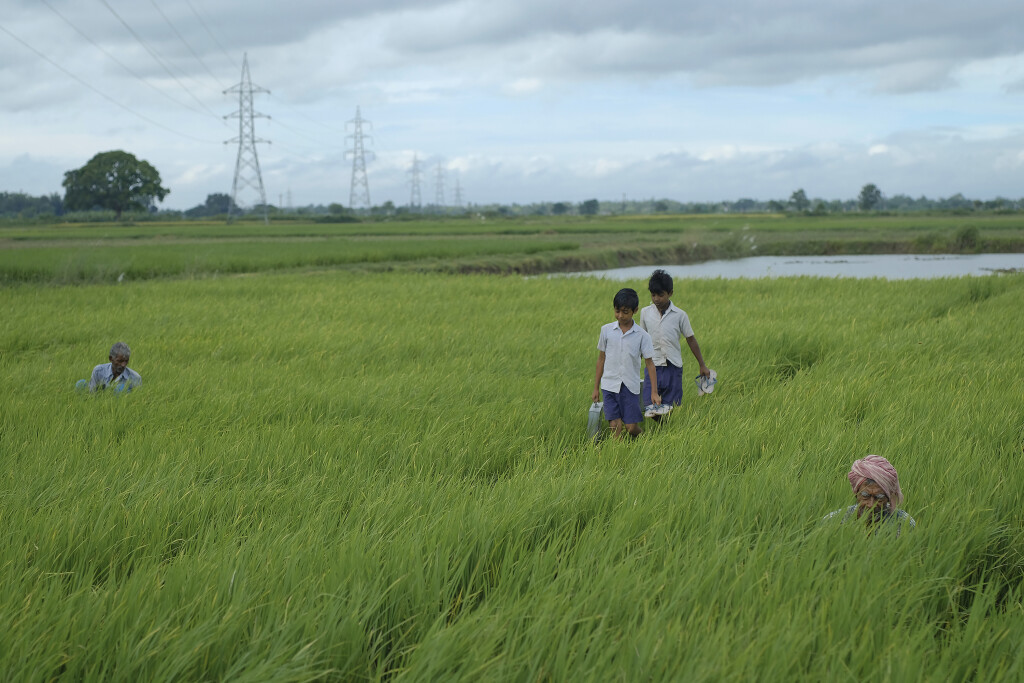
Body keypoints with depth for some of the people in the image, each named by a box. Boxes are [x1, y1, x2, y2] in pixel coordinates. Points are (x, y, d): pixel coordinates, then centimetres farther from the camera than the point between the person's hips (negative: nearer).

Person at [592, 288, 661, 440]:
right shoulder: (606, 330, 2)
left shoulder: (642, 335, -3)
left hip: (631, 387, -1)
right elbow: (601, 359, 10)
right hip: (610, 386, 1)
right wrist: (596, 387, 12)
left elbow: (649, 363, 1)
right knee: (615, 426, -7)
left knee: (632, 427, 0)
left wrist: (654, 392, -3)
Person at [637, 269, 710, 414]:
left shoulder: (680, 315, -3)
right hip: (652, 366, 2)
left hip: (673, 368, -1)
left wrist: (702, 365, 7)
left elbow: (691, 340, 5)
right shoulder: (645, 313, 3)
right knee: (649, 407, -8)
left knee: (670, 407, -2)